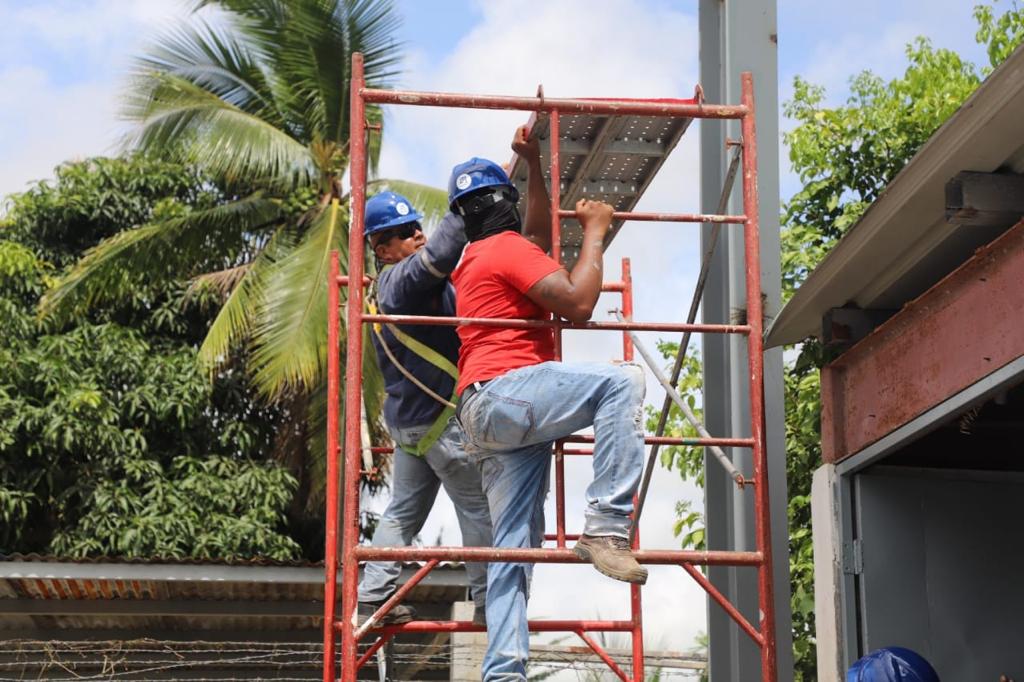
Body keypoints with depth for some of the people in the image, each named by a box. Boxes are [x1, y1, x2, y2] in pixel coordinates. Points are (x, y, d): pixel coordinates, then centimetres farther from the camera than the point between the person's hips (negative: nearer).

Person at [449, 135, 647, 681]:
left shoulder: (475, 260, 29)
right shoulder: (508, 247, -1)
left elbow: (542, 236, 46)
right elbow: (577, 303, -11)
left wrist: (534, 165, 41)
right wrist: (594, 233, 1)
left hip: (491, 423, 10)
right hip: (503, 394, -10)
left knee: (514, 548, 2)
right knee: (621, 381, -24)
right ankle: (606, 528, -33)